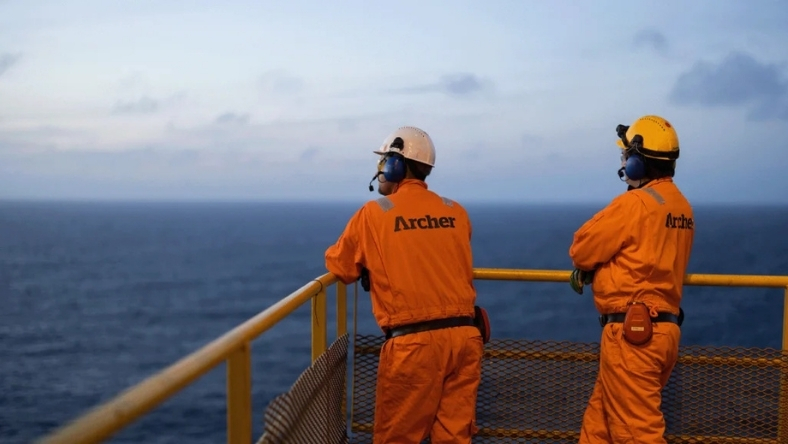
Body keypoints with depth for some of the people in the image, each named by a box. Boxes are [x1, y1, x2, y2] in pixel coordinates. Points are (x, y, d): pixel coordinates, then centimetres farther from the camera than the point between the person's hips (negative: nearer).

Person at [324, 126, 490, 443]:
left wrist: (371, 259, 31)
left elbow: (339, 268, 10)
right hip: (465, 336, 4)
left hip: (413, 343, -4)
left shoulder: (374, 214, 0)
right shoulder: (456, 213, 10)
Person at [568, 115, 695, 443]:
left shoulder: (635, 203, -16)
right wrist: (594, 269, 9)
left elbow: (581, 250, -9)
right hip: (663, 328, 9)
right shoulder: (681, 206, 10)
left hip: (632, 333, -9)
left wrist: (588, 265, 12)